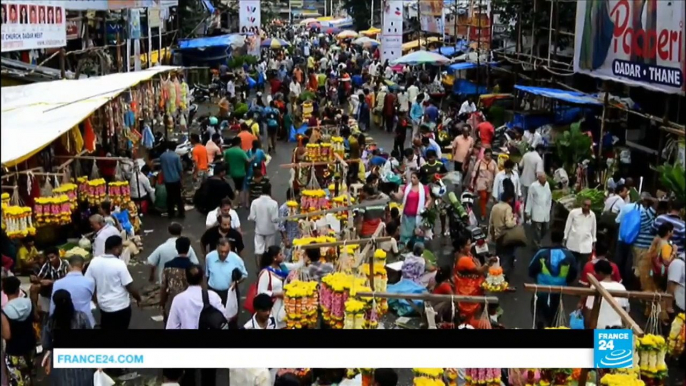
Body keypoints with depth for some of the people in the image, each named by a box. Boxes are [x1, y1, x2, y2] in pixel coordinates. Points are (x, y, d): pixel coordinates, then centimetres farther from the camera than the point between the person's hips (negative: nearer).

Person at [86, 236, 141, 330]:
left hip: (104, 306, 5)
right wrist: (139, 299, 2)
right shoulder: (119, 264, -21)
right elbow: (130, 288, -17)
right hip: (121, 307, -5)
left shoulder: (94, 262, -6)